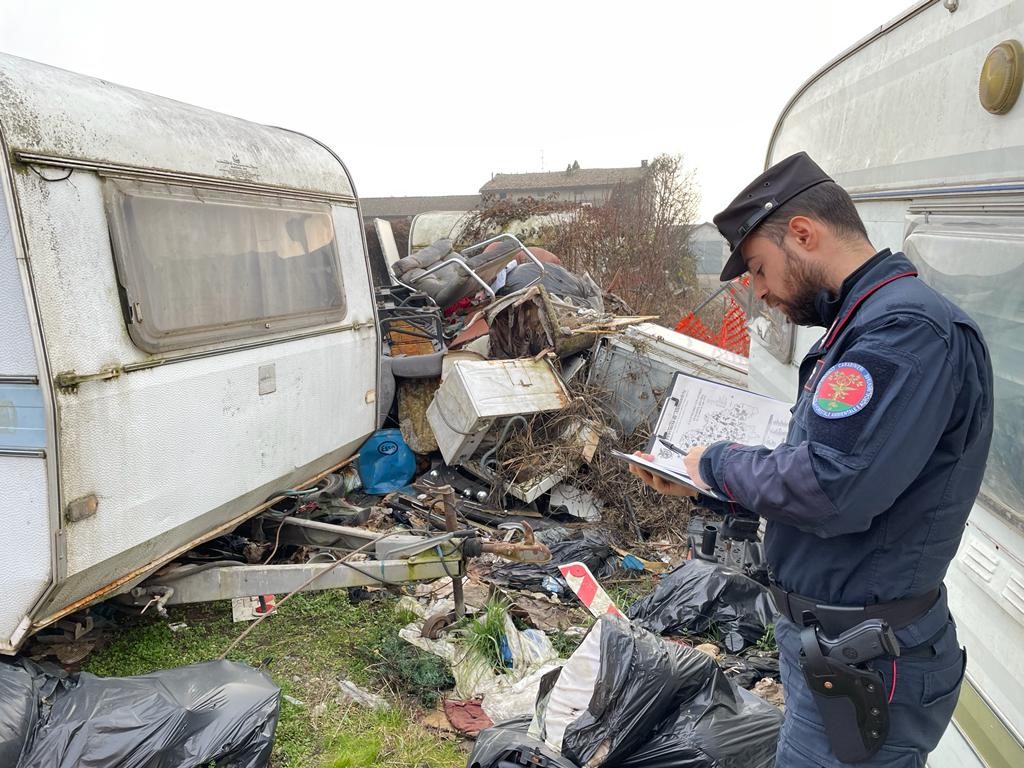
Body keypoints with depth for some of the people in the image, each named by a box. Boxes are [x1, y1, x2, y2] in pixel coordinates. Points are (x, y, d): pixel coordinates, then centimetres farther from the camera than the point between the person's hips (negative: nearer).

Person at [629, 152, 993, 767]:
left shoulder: (906, 330, -23)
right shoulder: (869, 320, 10)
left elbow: (828, 489, -31)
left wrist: (718, 465, -14)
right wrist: (700, 483, 7)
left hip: (860, 664, -9)